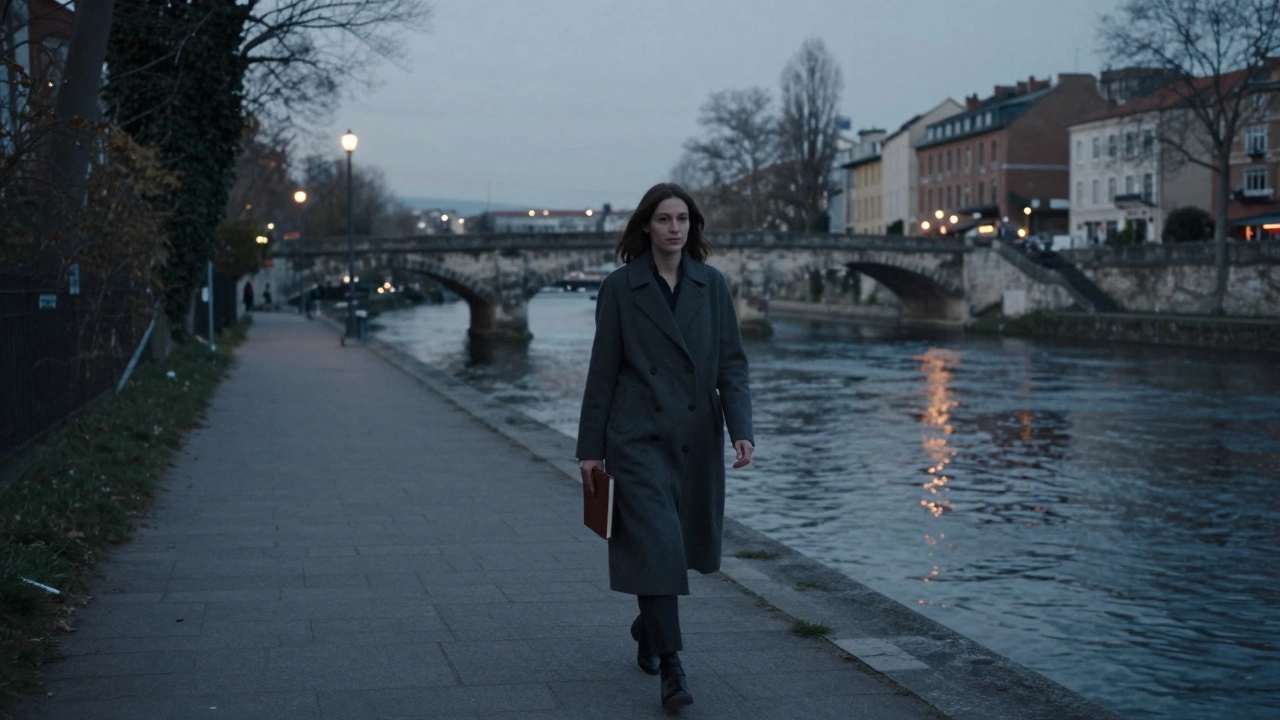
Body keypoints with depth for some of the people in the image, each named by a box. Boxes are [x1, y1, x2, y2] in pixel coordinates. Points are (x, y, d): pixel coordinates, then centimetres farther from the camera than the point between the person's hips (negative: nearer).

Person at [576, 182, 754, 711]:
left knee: (682, 544, 13)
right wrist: (590, 448, 0)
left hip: (697, 436, 3)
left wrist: (742, 429, -9)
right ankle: (670, 668, -7)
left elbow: (731, 363, 3)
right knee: (655, 543, -12)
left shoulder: (711, 285, 5)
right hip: (638, 436, -3)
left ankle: (649, 627, 40)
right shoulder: (620, 286, -2)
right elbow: (603, 370, 0)